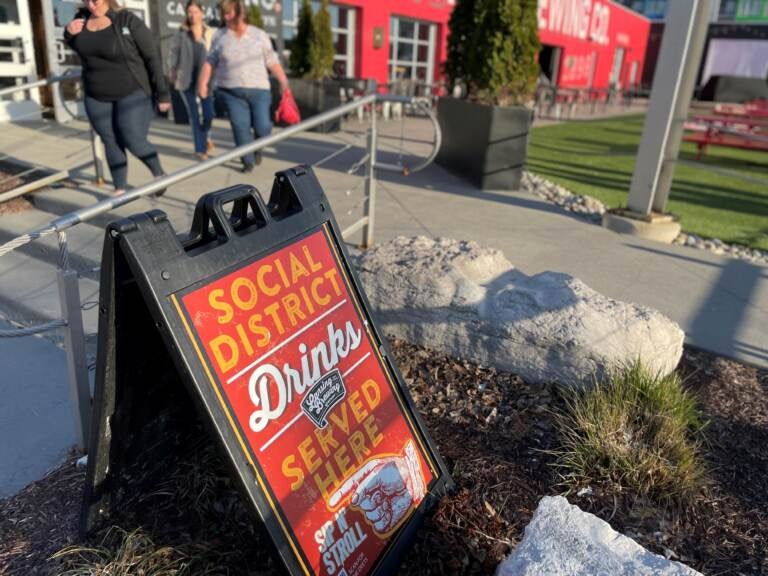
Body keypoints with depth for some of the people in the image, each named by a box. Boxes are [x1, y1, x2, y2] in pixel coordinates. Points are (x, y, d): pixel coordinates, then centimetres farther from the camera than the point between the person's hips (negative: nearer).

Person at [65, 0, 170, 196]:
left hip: (132, 93, -5)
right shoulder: (82, 18, 3)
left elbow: (153, 56, -12)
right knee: (111, 143, 8)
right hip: (97, 97, 5)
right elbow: (77, 46, 21)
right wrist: (69, 33, -3)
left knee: (134, 142, -8)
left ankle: (159, 174, 19)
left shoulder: (127, 20, -12)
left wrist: (162, 93, -14)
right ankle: (120, 189, 18)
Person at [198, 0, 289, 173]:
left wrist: (284, 82, -5)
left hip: (258, 89, 0)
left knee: (262, 127, -6)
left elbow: (272, 61, 3)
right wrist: (203, 83, -4)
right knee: (240, 126, -10)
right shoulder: (219, 36, 5)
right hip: (231, 91, 0)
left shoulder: (259, 35, 3)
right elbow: (210, 62, 6)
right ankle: (248, 162, 5)